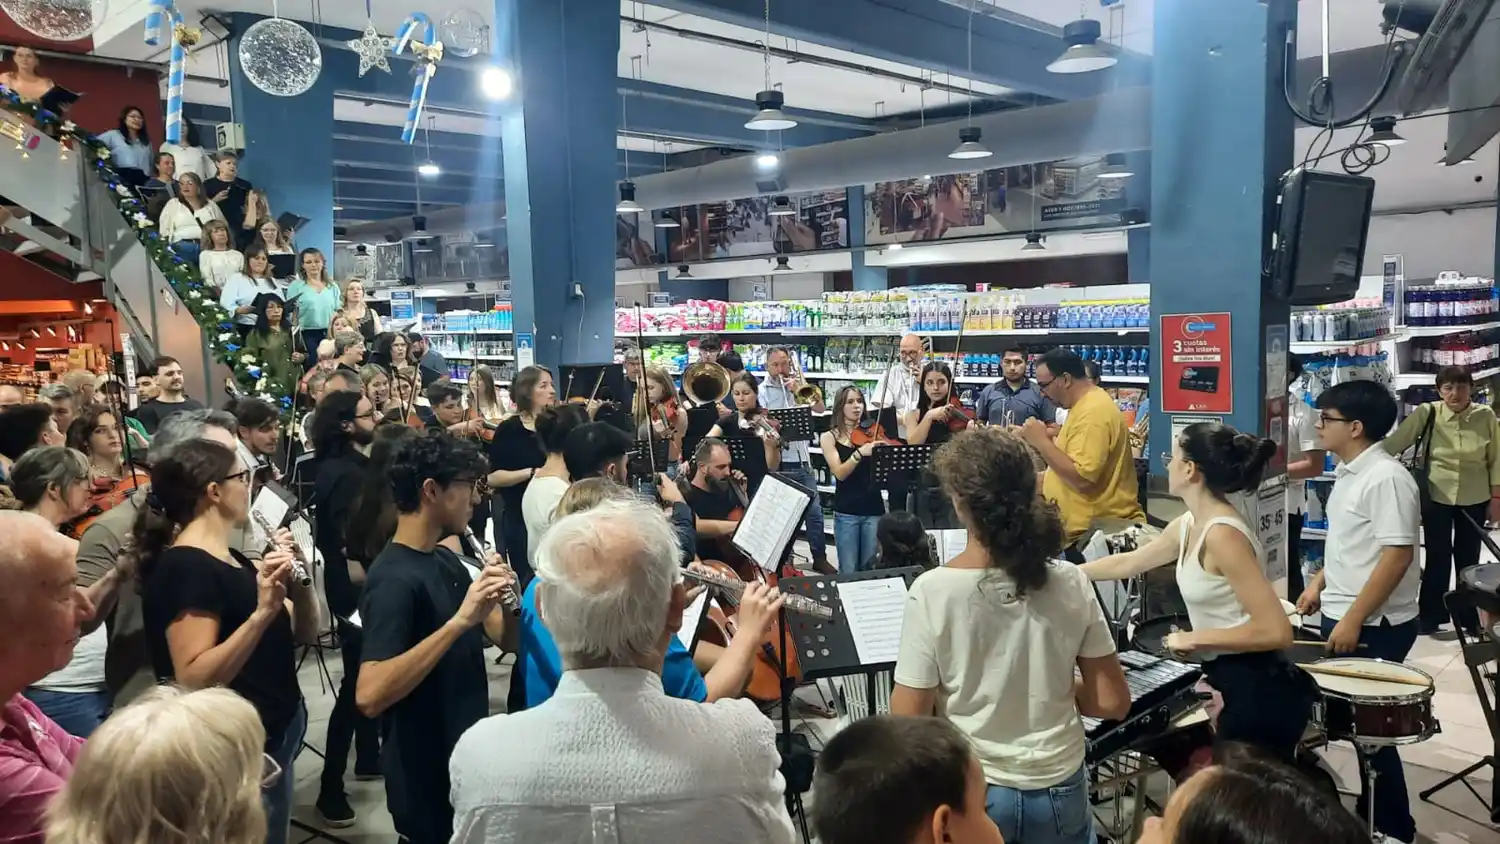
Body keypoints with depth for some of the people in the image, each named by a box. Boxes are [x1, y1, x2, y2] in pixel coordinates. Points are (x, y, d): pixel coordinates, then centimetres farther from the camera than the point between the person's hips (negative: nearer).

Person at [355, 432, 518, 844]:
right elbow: (368, 695, -34)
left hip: (467, 760, 9)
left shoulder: (446, 561, 5)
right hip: (427, 780, -8)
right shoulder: (394, 580, -22)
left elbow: (507, 639, 5)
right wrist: (460, 620, -36)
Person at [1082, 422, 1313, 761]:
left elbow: (1275, 631, -27)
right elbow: (1129, 562, 21)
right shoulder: (1189, 525, 5)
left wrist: (1194, 639, -18)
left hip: (1258, 693, -9)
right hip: (1238, 686, 9)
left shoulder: (1222, 534, -24)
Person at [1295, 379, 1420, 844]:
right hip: (1344, 617, 9)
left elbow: (1397, 556, -25)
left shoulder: (1386, 478, -21)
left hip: (1376, 626, -9)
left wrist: (1354, 619, -24)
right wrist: (1320, 581, 11)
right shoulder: (1348, 473, 8)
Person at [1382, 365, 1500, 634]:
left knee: (1468, 557, 13)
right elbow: (1394, 443, -8)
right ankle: (1430, 616, 19)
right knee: (1437, 557, 4)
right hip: (1436, 498, -1)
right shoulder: (1427, 413, -11)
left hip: (1474, 499, 2)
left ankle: (1469, 618, 27)